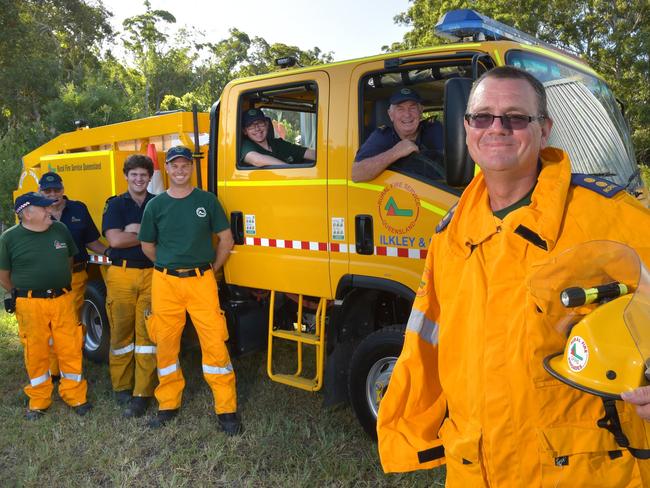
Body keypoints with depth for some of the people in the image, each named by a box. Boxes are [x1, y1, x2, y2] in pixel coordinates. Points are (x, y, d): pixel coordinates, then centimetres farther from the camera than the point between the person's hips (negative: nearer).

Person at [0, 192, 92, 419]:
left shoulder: (60, 229, 4)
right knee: (36, 353, 7)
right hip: (30, 305, -3)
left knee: (70, 350, 5)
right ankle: (38, 401, 23)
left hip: (62, 300, 3)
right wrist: (24, 294, 9)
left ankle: (75, 396, 19)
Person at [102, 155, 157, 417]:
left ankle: (142, 393, 4)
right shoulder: (115, 205, 6)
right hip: (121, 274, 0)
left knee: (147, 334, -1)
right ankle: (121, 387, 21)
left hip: (151, 274, 0)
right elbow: (114, 239, -8)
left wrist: (135, 231, -10)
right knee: (121, 333, 6)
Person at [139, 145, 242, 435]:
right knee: (165, 343, 7)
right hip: (165, 282, 2)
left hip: (202, 281, -1)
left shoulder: (207, 201, 3)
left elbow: (226, 239, 6)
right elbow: (148, 246, 15)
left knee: (215, 342, -5)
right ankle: (168, 404, 24)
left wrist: (211, 270, 8)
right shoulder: (155, 205, 6)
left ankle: (226, 409, 5)